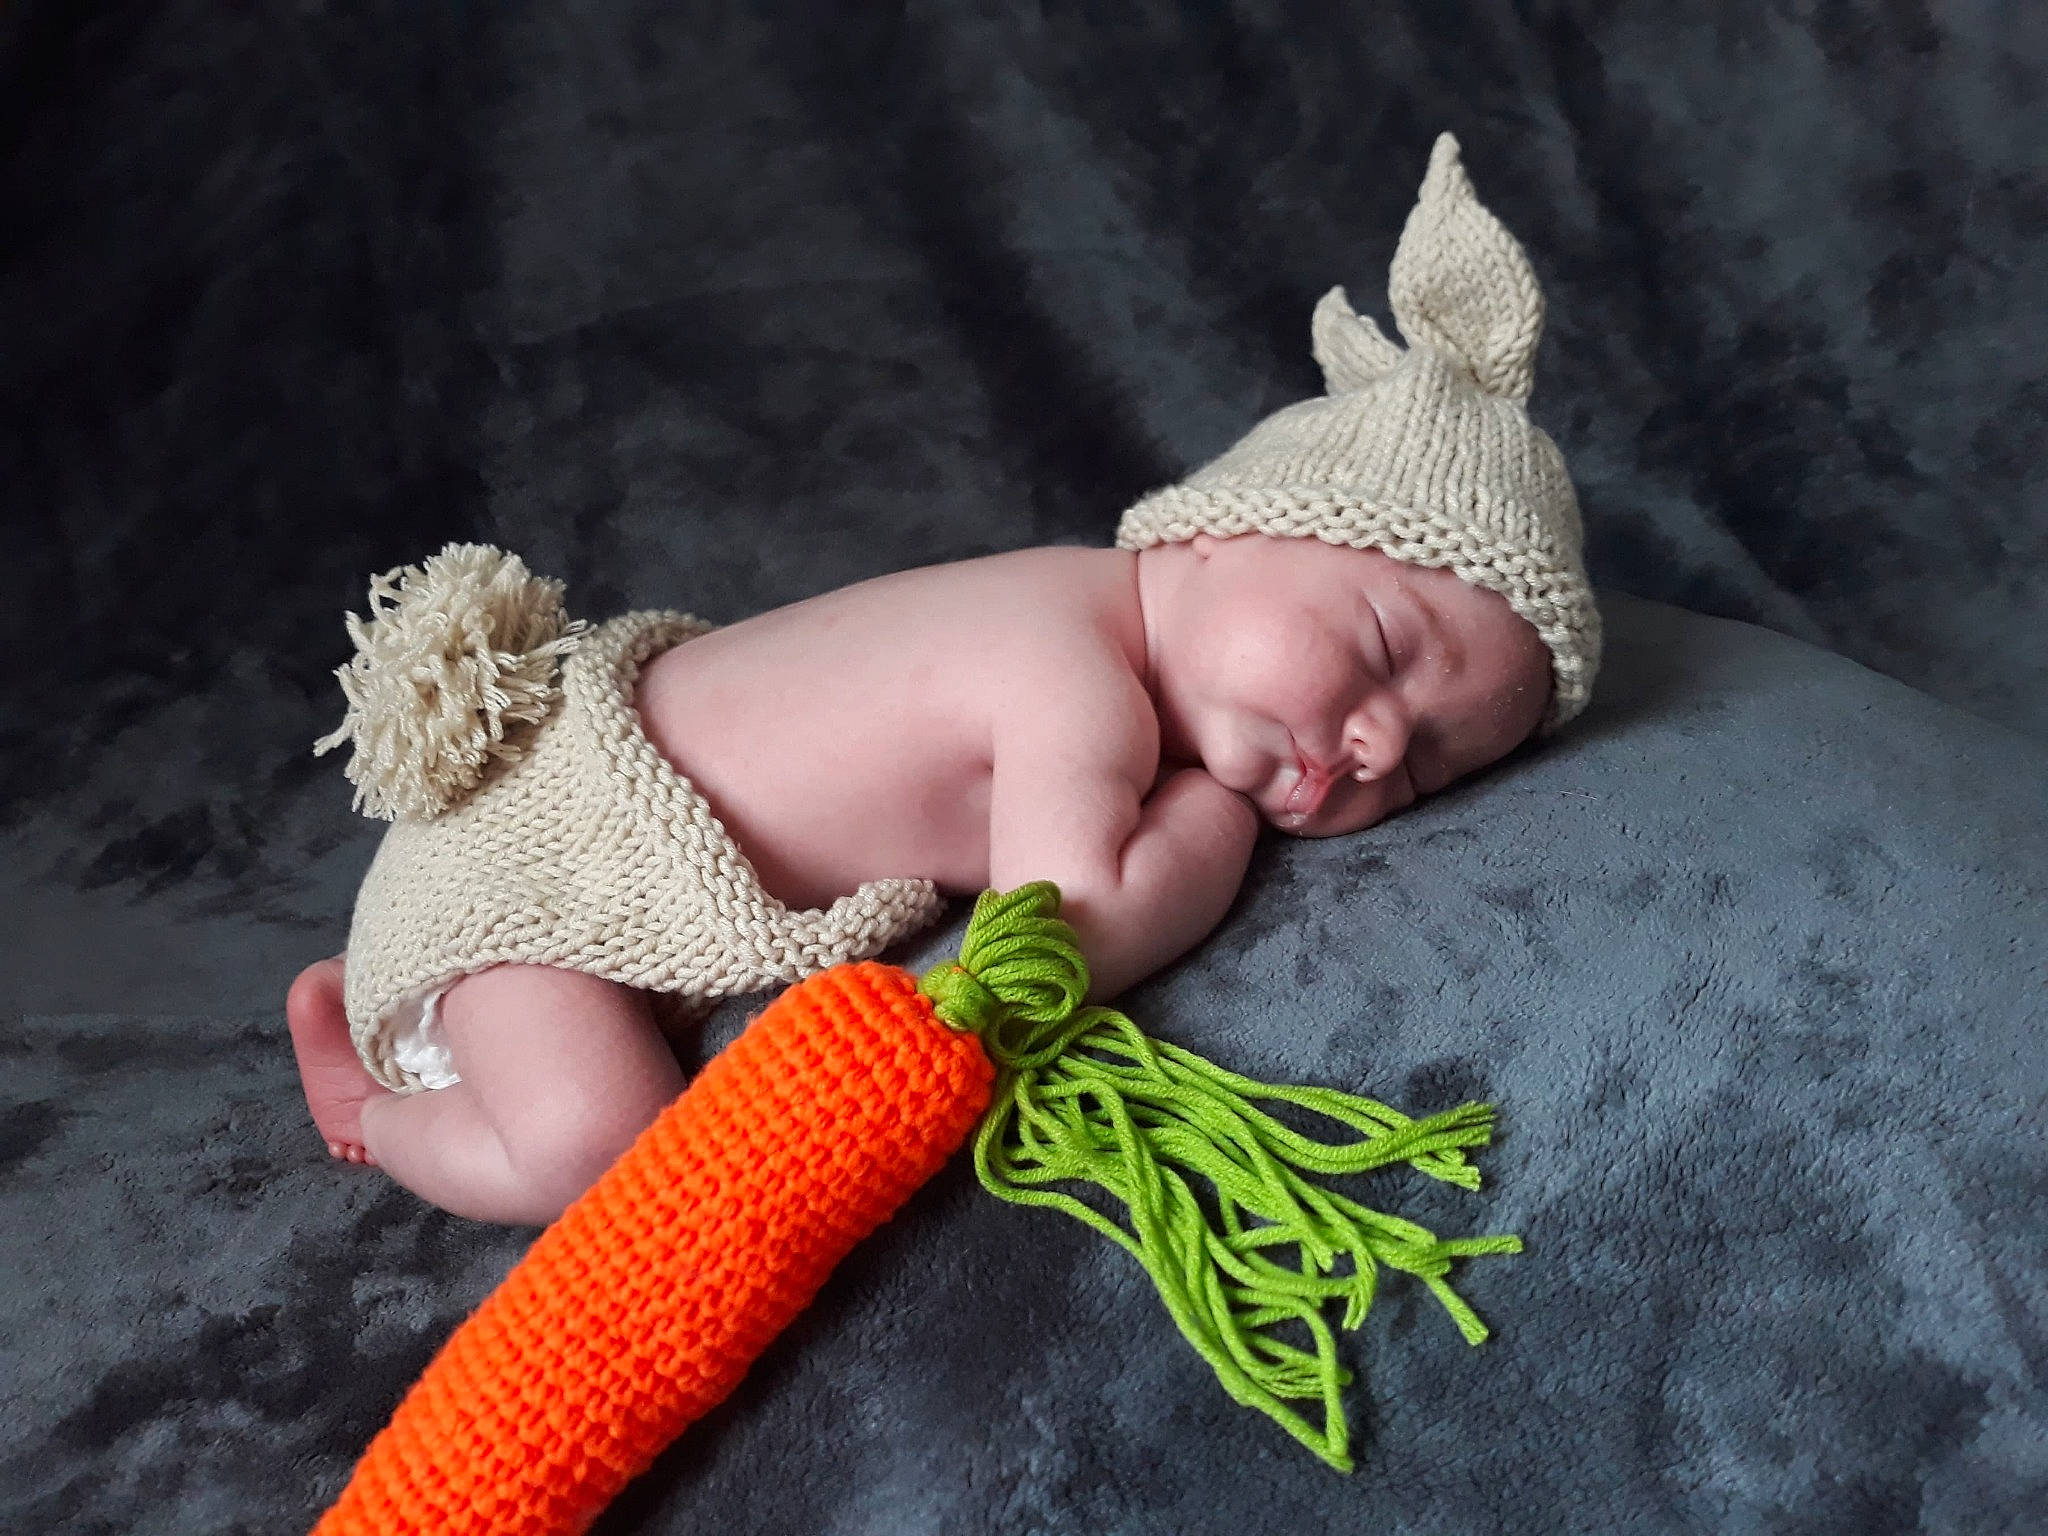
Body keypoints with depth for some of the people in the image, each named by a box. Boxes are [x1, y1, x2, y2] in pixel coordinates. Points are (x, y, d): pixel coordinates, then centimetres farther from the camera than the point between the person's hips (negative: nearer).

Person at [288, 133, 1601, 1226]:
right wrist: (1217, 810, -21)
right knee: (595, 1145, -23)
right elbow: (1072, 936, -40)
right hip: (532, 842, -9)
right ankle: (374, 1107, 6)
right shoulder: (1078, 686, -31)